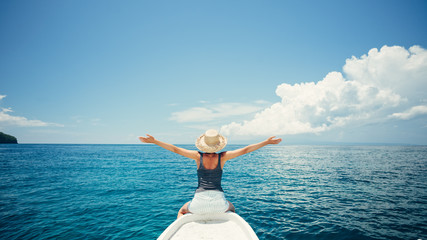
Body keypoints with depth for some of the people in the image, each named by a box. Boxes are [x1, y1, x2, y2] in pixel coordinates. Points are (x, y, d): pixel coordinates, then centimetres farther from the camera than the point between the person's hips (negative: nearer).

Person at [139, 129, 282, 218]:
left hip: (200, 200, 0)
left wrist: (153, 141, 4)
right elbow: (245, 150, -2)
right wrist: (267, 142, 4)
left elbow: (175, 149, -3)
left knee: (182, 211, 33)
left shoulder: (198, 156, -5)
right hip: (219, 202, 1)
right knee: (232, 209, 38)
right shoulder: (223, 157, -5)